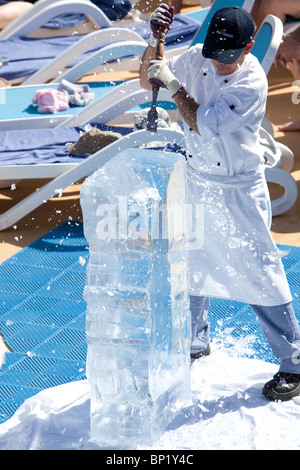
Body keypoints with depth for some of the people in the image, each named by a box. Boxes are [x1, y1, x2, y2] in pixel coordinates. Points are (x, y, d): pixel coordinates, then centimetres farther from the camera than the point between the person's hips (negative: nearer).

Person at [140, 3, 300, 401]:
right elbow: (148, 80, 8)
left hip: (239, 189, -6)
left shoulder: (252, 83, -23)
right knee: (192, 263, 18)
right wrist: (154, 42, -9)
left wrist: (174, 85, -23)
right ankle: (195, 342, 39)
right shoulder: (196, 58, -4)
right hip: (196, 180, 6)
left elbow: (205, 125, -29)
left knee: (259, 273, -5)